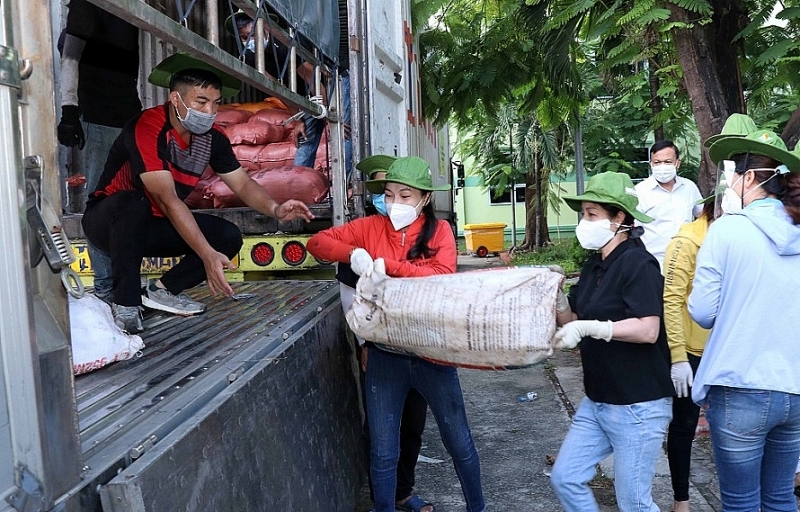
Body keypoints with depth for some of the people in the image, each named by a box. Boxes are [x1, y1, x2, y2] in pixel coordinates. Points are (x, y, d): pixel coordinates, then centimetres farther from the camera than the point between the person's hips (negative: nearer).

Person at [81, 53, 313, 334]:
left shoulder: (212, 137, -7)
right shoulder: (147, 127, -28)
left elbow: (243, 184, -3)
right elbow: (168, 199, -35)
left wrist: (275, 209, -25)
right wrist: (208, 255, -42)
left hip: (153, 226, 6)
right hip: (109, 220, -6)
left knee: (229, 237, -12)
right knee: (134, 203, -40)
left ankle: (163, 289, -2)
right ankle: (125, 302, -25)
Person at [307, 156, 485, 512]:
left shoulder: (439, 230, -4)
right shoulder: (371, 227, 0)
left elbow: (443, 278, -19)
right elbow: (317, 242, 1)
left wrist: (387, 265, -22)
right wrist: (352, 252, -18)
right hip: (385, 356, 1)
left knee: (459, 442, 16)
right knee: (382, 453, 10)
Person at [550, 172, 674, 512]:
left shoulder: (638, 263, -18)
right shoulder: (595, 265, 9)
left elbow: (648, 330, -26)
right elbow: (572, 321, 10)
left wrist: (588, 327, -29)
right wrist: (556, 296, -7)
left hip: (638, 406, -9)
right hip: (597, 401, 9)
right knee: (565, 478, 12)